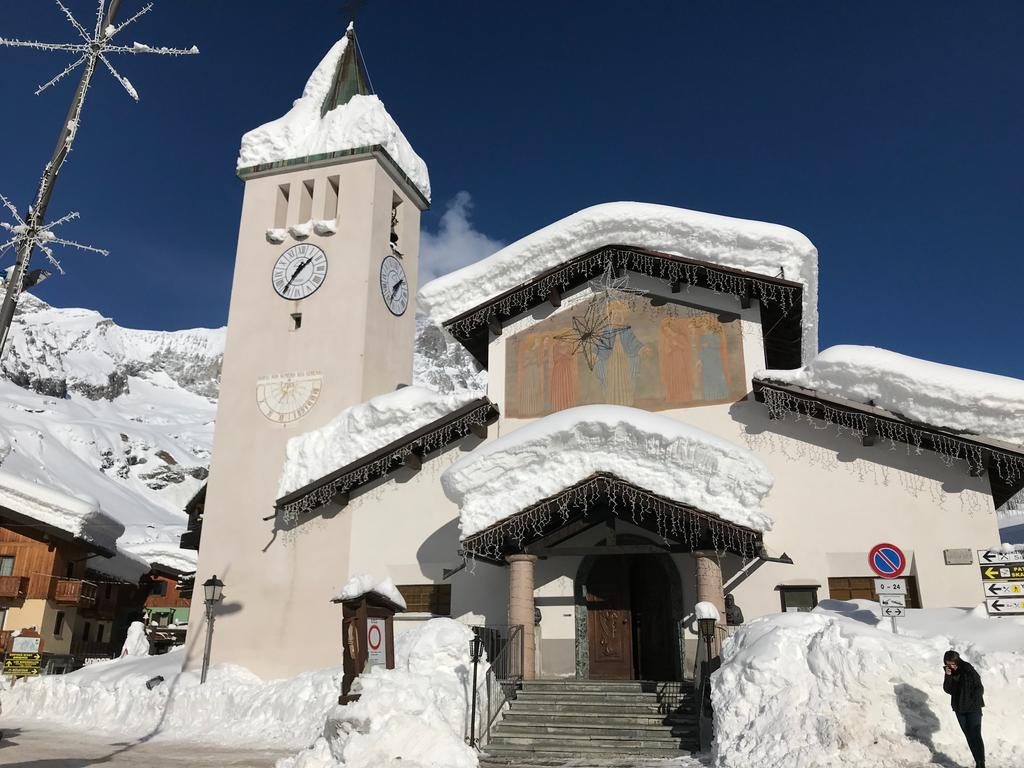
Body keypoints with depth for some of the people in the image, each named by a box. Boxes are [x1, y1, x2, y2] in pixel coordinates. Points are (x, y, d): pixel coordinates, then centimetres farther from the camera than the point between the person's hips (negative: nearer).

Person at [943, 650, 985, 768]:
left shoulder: (969, 670, -15)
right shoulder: (950, 672, 2)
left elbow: (979, 688, -11)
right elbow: (947, 689, -2)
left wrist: (973, 702, -15)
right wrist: (948, 676, -15)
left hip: (973, 708, -6)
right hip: (959, 709, 6)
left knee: (976, 736, -11)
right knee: (969, 737, 10)